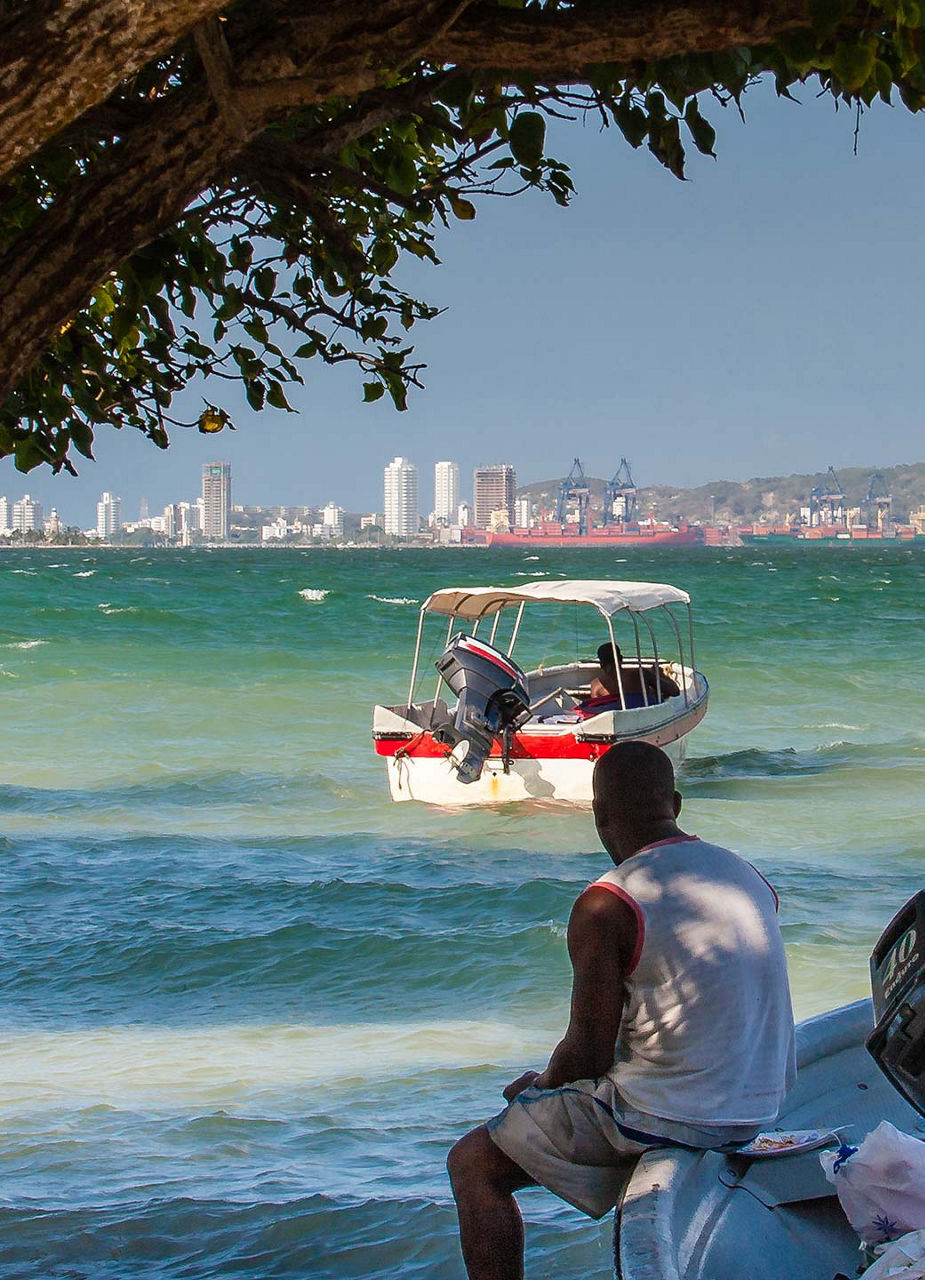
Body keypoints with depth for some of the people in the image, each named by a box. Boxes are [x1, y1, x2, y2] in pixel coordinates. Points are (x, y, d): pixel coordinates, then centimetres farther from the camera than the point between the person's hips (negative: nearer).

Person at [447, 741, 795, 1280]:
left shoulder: (605, 906, -16)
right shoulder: (751, 877, 6)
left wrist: (539, 1086, 9)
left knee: (473, 1165, 6)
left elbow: (589, 1053, -13)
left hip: (668, 1114, -8)